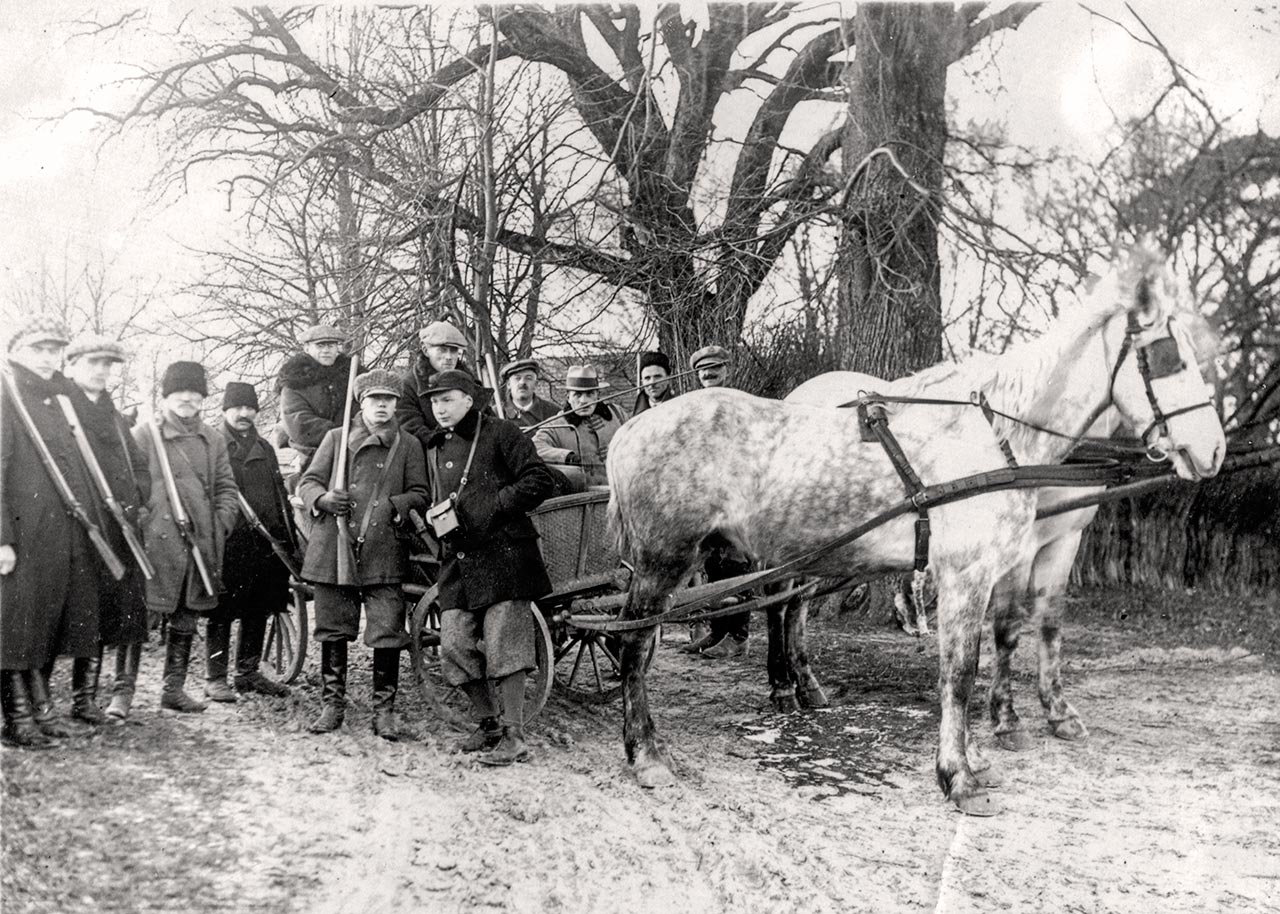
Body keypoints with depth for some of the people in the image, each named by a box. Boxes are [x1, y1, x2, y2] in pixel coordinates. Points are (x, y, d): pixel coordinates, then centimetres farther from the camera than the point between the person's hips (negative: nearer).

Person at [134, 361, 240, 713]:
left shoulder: (212, 440, 15)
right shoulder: (143, 435, 0)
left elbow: (225, 487, 16)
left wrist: (221, 524, 2)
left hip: (201, 544, 5)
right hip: (156, 542, -5)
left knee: (186, 618, 11)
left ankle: (174, 688, 19)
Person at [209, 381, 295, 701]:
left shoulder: (264, 449, 19)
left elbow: (280, 494, 21)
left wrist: (288, 536, 14)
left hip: (265, 544, 6)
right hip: (227, 541, -6)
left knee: (258, 611, 10)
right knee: (221, 614, -2)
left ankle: (249, 672, 21)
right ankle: (215, 678, 5)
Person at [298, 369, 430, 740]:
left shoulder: (409, 445, 9)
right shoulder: (336, 438, 10)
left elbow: (419, 494, 8)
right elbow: (308, 482, 10)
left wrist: (395, 505, -13)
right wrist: (324, 499, -12)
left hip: (384, 555, -1)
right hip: (333, 550, 1)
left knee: (387, 633, -4)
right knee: (333, 631, 8)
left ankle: (384, 710, 8)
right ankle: (332, 705, 21)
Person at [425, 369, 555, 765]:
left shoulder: (501, 434, -2)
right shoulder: (434, 448, 18)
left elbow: (539, 481, -9)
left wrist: (494, 504, -15)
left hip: (503, 554, -7)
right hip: (458, 561, 7)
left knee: (503, 645, -7)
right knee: (454, 644, 2)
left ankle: (513, 737, -1)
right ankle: (488, 722, 20)